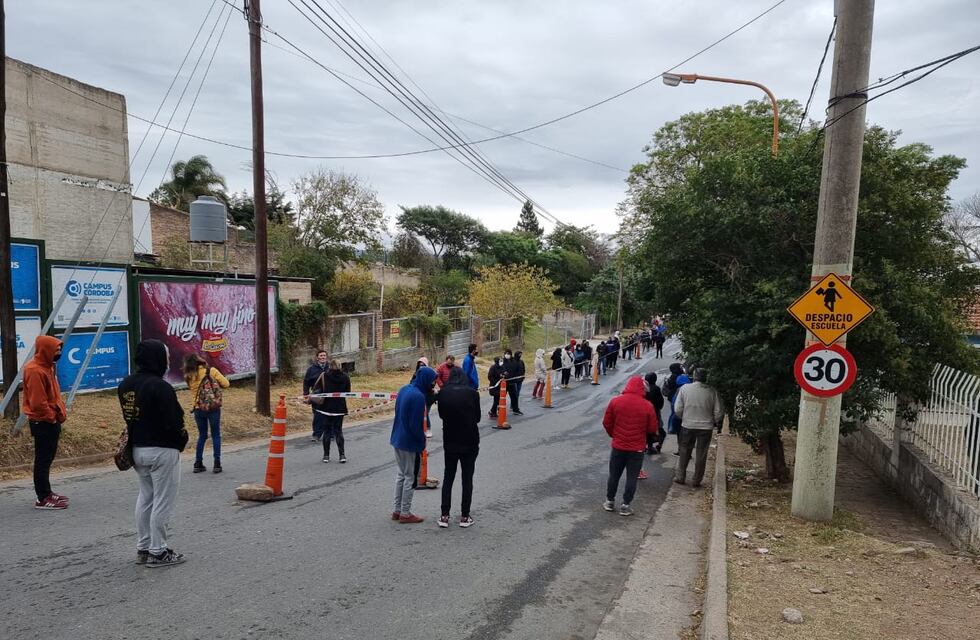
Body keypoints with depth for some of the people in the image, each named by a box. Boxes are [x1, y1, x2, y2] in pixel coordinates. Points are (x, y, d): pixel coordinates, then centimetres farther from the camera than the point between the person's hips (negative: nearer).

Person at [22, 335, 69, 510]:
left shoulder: (47, 367, 13)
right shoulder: (35, 370, -18)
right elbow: (38, 402, -22)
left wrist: (60, 413, 9)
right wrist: (52, 418, -13)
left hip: (51, 421, 10)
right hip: (43, 423, -10)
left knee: (47, 458, 16)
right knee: (43, 460, -4)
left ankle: (46, 493, 25)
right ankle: (43, 499, 2)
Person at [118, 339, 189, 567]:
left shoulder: (125, 385, 6)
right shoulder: (161, 387, -21)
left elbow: (128, 416, 13)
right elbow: (173, 422, -20)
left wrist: (137, 437, 15)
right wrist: (182, 440, -3)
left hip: (137, 448, 9)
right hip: (162, 450, -9)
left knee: (145, 498, 19)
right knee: (163, 501, 2)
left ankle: (143, 548, 26)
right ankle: (158, 552, 9)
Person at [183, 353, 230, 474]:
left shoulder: (188, 376, 1)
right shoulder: (211, 371, -6)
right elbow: (226, 384, -4)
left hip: (197, 409, 3)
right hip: (213, 408, -3)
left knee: (202, 436, 18)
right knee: (216, 436, 8)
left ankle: (198, 464, 18)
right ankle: (217, 464, 6)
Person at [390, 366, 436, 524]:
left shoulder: (404, 389, 4)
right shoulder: (418, 396, -23)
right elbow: (415, 424, -22)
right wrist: (422, 440, -5)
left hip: (397, 439, 9)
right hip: (410, 443, -9)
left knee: (401, 474, 19)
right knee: (411, 477, 5)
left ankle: (397, 510, 27)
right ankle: (405, 514, 14)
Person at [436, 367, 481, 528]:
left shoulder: (443, 393, -7)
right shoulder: (472, 393, -9)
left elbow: (441, 415, 5)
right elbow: (477, 417, 0)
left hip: (450, 442, 1)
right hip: (470, 442, -1)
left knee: (448, 477, 13)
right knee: (467, 478, 9)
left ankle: (444, 516, 13)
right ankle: (465, 517, 13)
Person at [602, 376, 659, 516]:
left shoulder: (615, 401, -7)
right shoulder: (647, 406, -11)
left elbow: (606, 423, 0)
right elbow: (653, 429, -4)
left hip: (618, 446, 2)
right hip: (637, 448, -2)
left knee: (614, 475, 15)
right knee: (632, 477, 9)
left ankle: (610, 501, 25)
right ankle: (625, 505, 12)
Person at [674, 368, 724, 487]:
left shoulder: (684, 388, -9)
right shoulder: (713, 392, -11)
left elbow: (677, 409, -6)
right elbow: (718, 412, -6)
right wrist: (716, 422, 14)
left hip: (687, 425, 1)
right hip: (706, 427, -1)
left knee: (685, 452, 16)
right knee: (701, 454, 11)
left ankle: (680, 476, 21)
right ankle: (696, 480, 16)